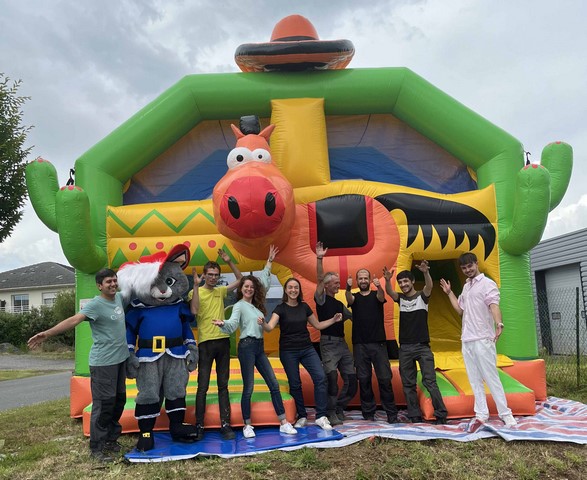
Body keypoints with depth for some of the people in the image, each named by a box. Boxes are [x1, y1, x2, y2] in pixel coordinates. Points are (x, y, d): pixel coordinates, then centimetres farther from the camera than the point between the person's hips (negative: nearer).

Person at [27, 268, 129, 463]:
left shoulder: (119, 298, 6)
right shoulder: (95, 304, -17)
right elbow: (74, 319, -28)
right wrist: (47, 333, -38)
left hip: (120, 359, 8)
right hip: (103, 362, -8)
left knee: (118, 400, 16)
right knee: (103, 404, -4)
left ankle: (111, 439, 32)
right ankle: (97, 447, 10)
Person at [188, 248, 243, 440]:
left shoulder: (220, 291, 12)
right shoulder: (196, 292, -1)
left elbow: (240, 279, 14)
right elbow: (194, 310, -20)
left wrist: (229, 262, 3)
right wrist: (196, 285, -19)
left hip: (223, 341, 4)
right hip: (205, 343, -4)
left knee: (223, 385, 7)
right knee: (202, 386, 0)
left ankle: (225, 424, 12)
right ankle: (199, 426, 10)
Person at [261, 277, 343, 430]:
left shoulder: (304, 307, 5)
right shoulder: (281, 308, -7)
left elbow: (317, 325, 15)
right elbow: (270, 327, -21)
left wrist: (333, 320, 4)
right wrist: (263, 323, -42)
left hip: (307, 349, 3)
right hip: (288, 351, -3)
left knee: (320, 377, -11)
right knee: (295, 384, 4)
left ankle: (321, 417, -3)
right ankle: (302, 417, 22)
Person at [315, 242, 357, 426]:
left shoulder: (340, 304, 20)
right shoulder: (321, 299, 0)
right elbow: (319, 279, -15)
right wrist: (319, 259, -26)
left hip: (342, 343, 7)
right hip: (328, 343, -7)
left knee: (351, 379, 4)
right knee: (331, 376, -19)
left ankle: (339, 408, 22)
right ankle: (331, 413, -6)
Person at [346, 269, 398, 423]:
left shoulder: (376, 295, 7)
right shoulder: (354, 297, 8)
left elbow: (382, 297, -17)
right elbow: (349, 299, -16)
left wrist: (379, 286, -42)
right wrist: (348, 288, -40)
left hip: (378, 343, -1)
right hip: (360, 345, 1)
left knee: (385, 378, -2)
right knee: (364, 379, 3)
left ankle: (391, 413, 8)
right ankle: (368, 413, 14)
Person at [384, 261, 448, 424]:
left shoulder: (421, 296, 0)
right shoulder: (401, 299, 8)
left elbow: (429, 287, -21)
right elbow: (389, 292, -11)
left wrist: (426, 273, -42)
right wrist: (387, 280, -34)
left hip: (422, 346, -4)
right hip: (405, 348, 4)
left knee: (430, 381, -7)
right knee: (408, 384, 6)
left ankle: (441, 415, 1)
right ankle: (415, 417, 15)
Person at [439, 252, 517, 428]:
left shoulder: (487, 284, -7)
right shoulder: (466, 286, 17)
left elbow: (494, 306, -24)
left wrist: (498, 323, -42)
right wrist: (449, 293, 21)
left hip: (482, 339, -8)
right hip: (466, 340, 8)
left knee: (491, 377, -5)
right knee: (475, 380, 9)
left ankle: (505, 414, 5)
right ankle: (481, 414, 16)